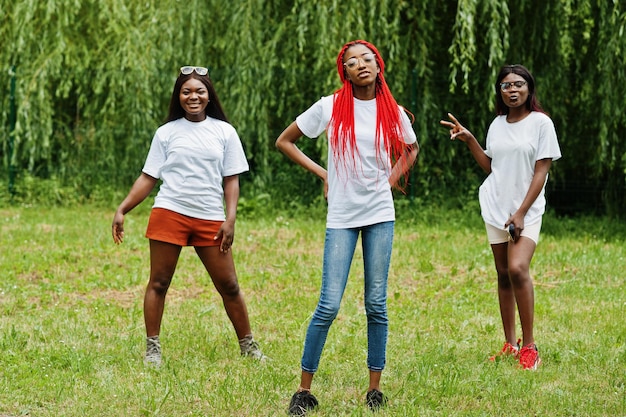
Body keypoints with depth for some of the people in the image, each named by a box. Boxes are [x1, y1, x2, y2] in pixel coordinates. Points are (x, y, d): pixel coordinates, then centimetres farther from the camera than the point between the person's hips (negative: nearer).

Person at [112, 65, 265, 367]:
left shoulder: (224, 132, 9)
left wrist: (230, 219, -2)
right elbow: (148, 177, 6)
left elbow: (231, 180, 8)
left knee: (229, 285, 3)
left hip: (210, 219, 1)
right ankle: (152, 348, 9)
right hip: (169, 214, 0)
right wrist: (122, 210, -2)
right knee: (158, 283, 1)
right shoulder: (167, 133, 7)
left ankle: (249, 347, 16)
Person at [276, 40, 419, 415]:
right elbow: (284, 141, 6)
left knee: (377, 303, 4)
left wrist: (392, 177, 8)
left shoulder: (393, 112, 3)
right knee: (329, 305, -7)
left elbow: (411, 148, 24)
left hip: (380, 214, 2)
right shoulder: (331, 107, -4)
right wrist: (321, 173, -1)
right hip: (342, 216, -2)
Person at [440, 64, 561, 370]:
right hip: (495, 207, 5)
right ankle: (510, 345, 13)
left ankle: (529, 346, -14)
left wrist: (521, 213, -14)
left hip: (526, 210, -5)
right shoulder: (497, 124, 10)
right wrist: (469, 140, 7)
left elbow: (540, 172, -8)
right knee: (503, 274, 6)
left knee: (518, 268, -21)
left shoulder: (541, 123, -6)